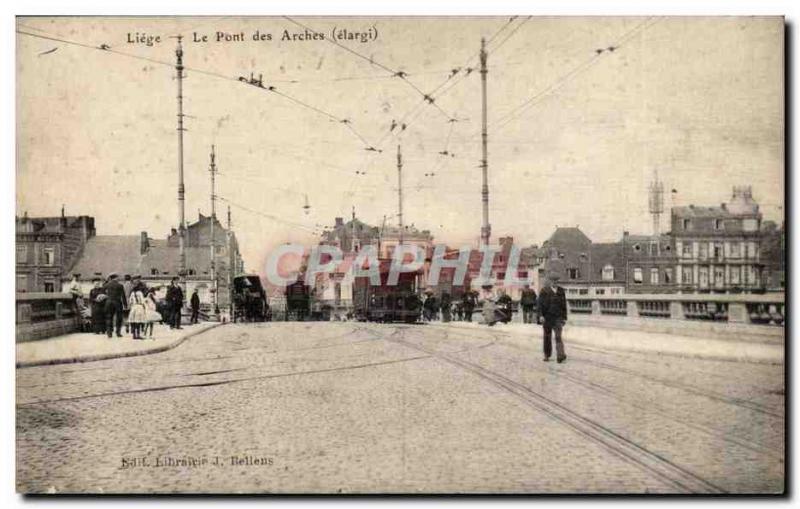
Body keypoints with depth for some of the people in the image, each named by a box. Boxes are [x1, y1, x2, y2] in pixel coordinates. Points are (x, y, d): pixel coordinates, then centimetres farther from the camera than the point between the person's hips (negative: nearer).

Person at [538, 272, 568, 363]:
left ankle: (560, 355, -24)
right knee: (547, 337, 9)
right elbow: (540, 304, -4)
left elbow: (564, 305, 12)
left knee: (558, 336, -13)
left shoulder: (561, 291, 9)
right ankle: (547, 355, 21)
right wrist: (541, 315, -15)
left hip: (558, 318, 1)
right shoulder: (544, 291, 1)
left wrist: (564, 317, 10)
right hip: (547, 317, -1)